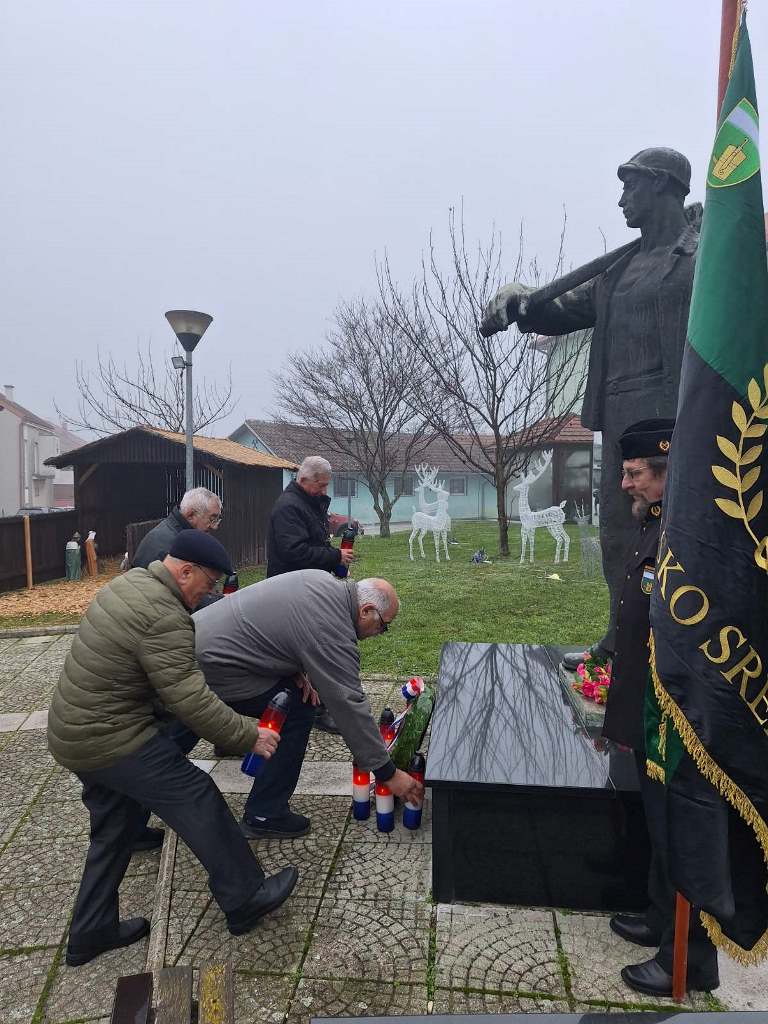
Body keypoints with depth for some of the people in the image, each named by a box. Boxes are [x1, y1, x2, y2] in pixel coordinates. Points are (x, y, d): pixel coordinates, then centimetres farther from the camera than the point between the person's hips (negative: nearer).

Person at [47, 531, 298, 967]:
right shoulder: (164, 616, -26)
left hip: (74, 733, 10)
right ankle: (244, 900, 15)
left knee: (115, 829, 22)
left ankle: (91, 932, 35)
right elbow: (190, 699, -26)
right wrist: (248, 734, -17)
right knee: (200, 802, 1)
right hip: (114, 742, -10)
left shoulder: (129, 583, 5)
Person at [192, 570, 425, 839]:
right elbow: (350, 706, -21)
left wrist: (298, 670, 2)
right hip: (212, 666, -9)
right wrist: (388, 774, -13)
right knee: (297, 712, -5)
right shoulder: (333, 634, -23)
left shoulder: (320, 579, 3)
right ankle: (264, 816, 5)